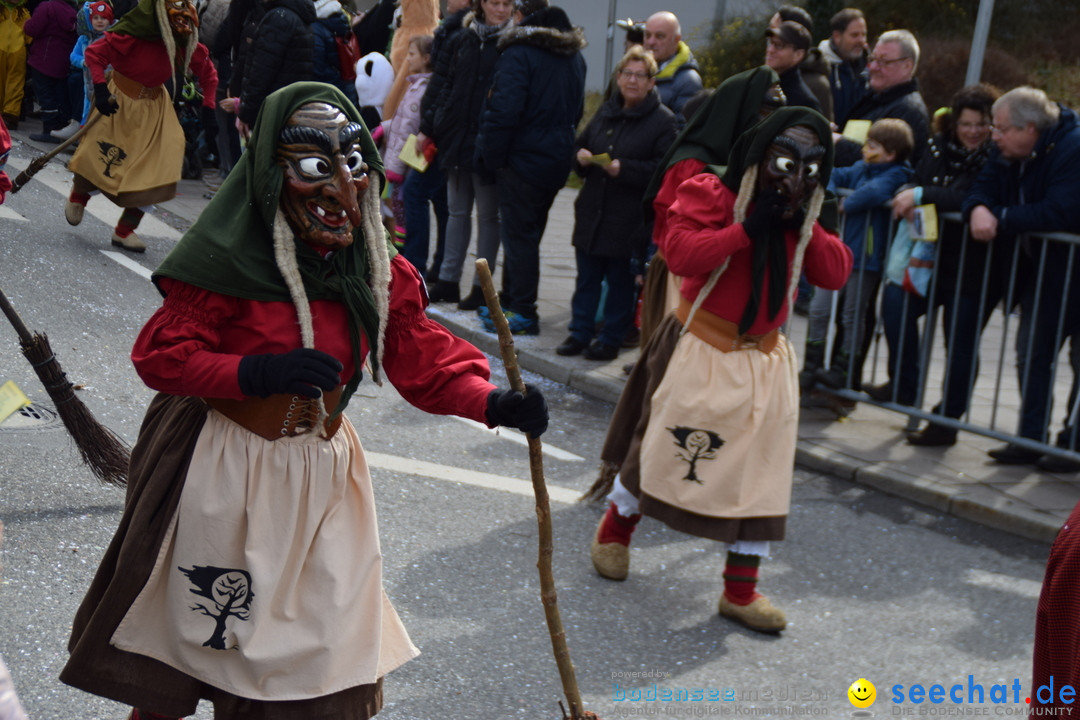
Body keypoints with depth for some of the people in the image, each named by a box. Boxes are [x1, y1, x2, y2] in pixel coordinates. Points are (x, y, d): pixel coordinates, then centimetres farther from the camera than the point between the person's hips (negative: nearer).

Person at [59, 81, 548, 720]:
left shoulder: (380, 276, -3)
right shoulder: (232, 264, -18)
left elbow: (426, 364, -2)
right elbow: (159, 355, -19)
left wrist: (497, 404, -20)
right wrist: (258, 372, -32)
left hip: (322, 473, 4)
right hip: (225, 472, -4)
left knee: (330, 654, 11)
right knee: (191, 625, 14)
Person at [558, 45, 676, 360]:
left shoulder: (664, 120, -6)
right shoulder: (606, 111, 13)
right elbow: (581, 142, 23)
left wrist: (624, 168, -20)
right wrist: (582, 156, 0)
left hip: (630, 219, -5)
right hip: (592, 211, 6)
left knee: (621, 281, 3)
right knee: (586, 276, 11)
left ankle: (610, 340, 14)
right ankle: (580, 333, 21)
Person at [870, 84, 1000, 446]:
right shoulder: (939, 147, 8)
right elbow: (916, 182, 11)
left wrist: (922, 195, -27)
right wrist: (910, 195, -14)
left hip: (977, 269, -6)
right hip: (937, 258, 6)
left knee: (960, 343, 0)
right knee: (895, 298, -13)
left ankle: (947, 421, 13)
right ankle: (904, 386, 0)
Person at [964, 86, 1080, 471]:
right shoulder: (1008, 153, 2)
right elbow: (982, 189, 0)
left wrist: (1000, 218, -29)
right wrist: (978, 209, -25)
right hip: (1039, 267, 8)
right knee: (1031, 352, 8)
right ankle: (1030, 439, 16)